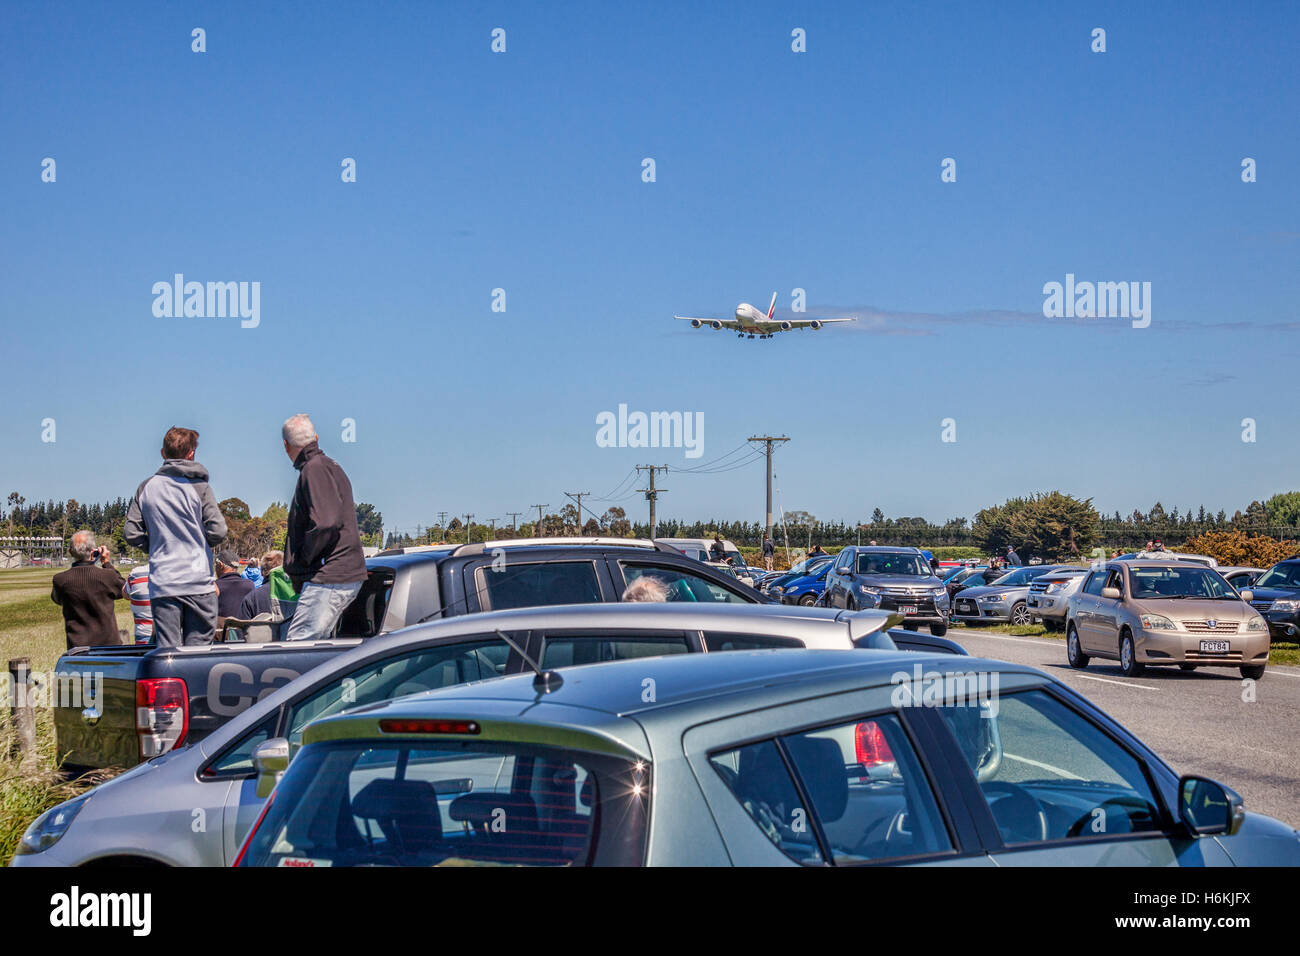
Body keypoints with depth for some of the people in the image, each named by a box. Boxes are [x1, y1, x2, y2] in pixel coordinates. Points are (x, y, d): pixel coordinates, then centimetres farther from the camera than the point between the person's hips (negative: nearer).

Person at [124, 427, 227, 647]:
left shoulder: (146, 487, 7)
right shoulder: (199, 486, -3)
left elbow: (132, 534, 6)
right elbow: (218, 532, -7)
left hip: (161, 583, 3)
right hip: (198, 581, -2)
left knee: (166, 649, 1)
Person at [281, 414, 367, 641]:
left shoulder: (315, 470, -11)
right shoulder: (330, 467, 21)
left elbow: (326, 524, -24)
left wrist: (302, 560, -10)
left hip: (329, 579, -11)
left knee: (297, 646, -13)